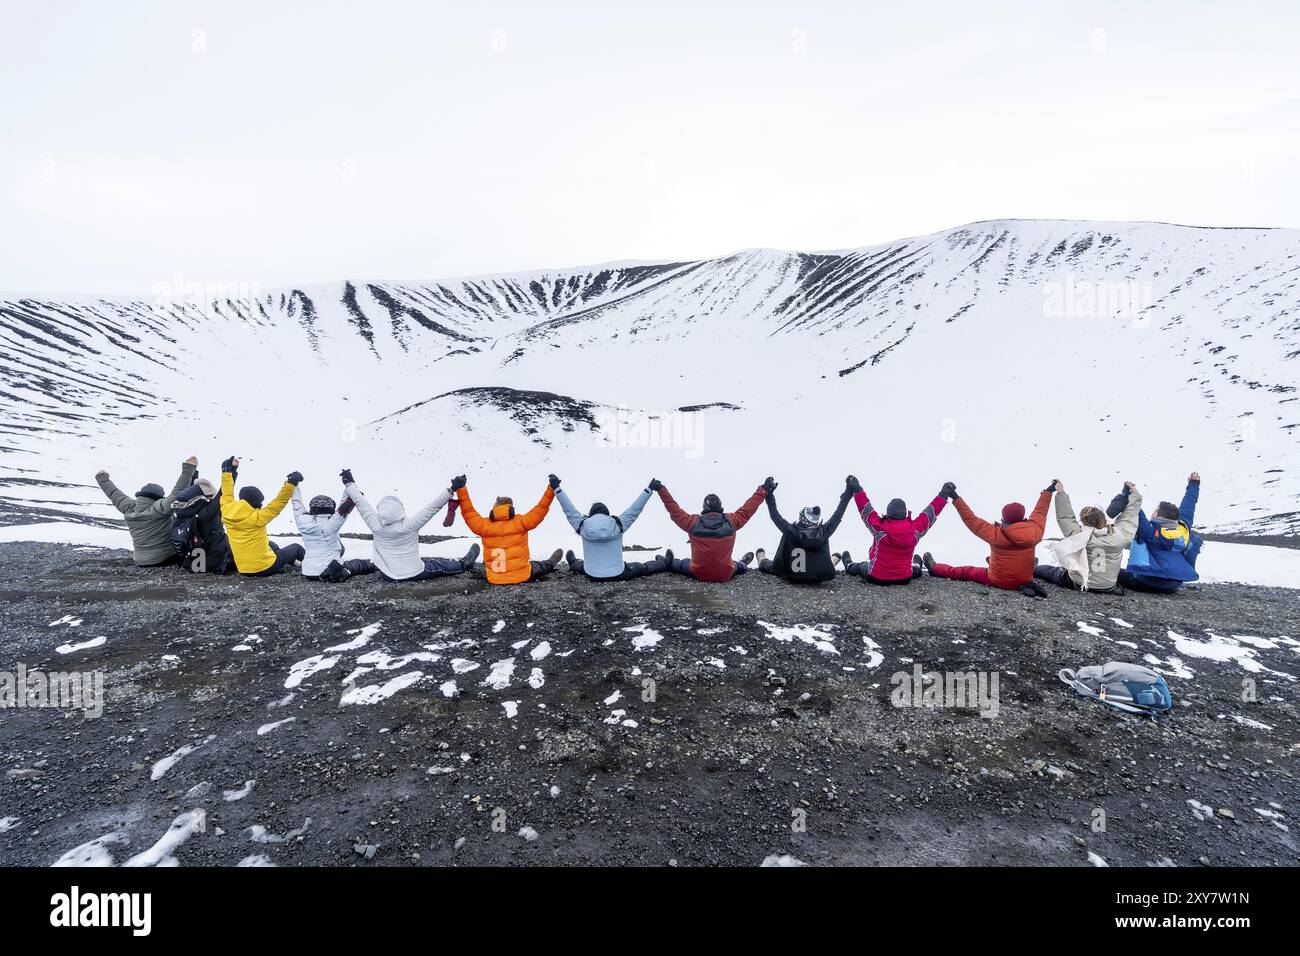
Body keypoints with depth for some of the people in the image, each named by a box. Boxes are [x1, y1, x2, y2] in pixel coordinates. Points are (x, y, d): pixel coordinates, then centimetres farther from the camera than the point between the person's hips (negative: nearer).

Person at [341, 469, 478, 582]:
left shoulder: (375, 526, -18)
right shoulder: (410, 525, -27)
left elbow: (361, 503, -7)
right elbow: (432, 507, -27)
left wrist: (349, 483, 5)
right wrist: (451, 488, -25)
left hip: (387, 575, 2)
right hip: (415, 574, -2)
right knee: (441, 564, 22)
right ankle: (464, 563, 38)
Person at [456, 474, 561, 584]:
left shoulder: (484, 526, -8)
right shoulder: (520, 522, -13)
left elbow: (468, 511, 1)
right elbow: (541, 509, -10)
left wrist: (460, 488, 5)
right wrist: (552, 488, -5)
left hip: (494, 579, 1)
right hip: (522, 576, -1)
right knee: (536, 566, 33)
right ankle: (551, 564, 59)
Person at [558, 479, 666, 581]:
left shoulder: (583, 526, -9)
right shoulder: (619, 524, -10)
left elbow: (569, 510, -1)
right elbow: (635, 510, -5)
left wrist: (557, 488, 6)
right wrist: (649, 490, 2)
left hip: (592, 575, 2)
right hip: (617, 575, -1)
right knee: (642, 568, 25)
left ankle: (574, 563, 68)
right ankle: (663, 563, 47)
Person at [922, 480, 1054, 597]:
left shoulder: (996, 534, -23)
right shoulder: (1035, 531, -11)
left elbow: (970, 519, -20)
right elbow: (1040, 511, 7)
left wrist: (955, 498, -18)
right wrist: (1048, 491, 24)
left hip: (998, 581, -4)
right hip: (1025, 579, 4)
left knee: (965, 571, 14)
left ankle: (934, 568, 27)